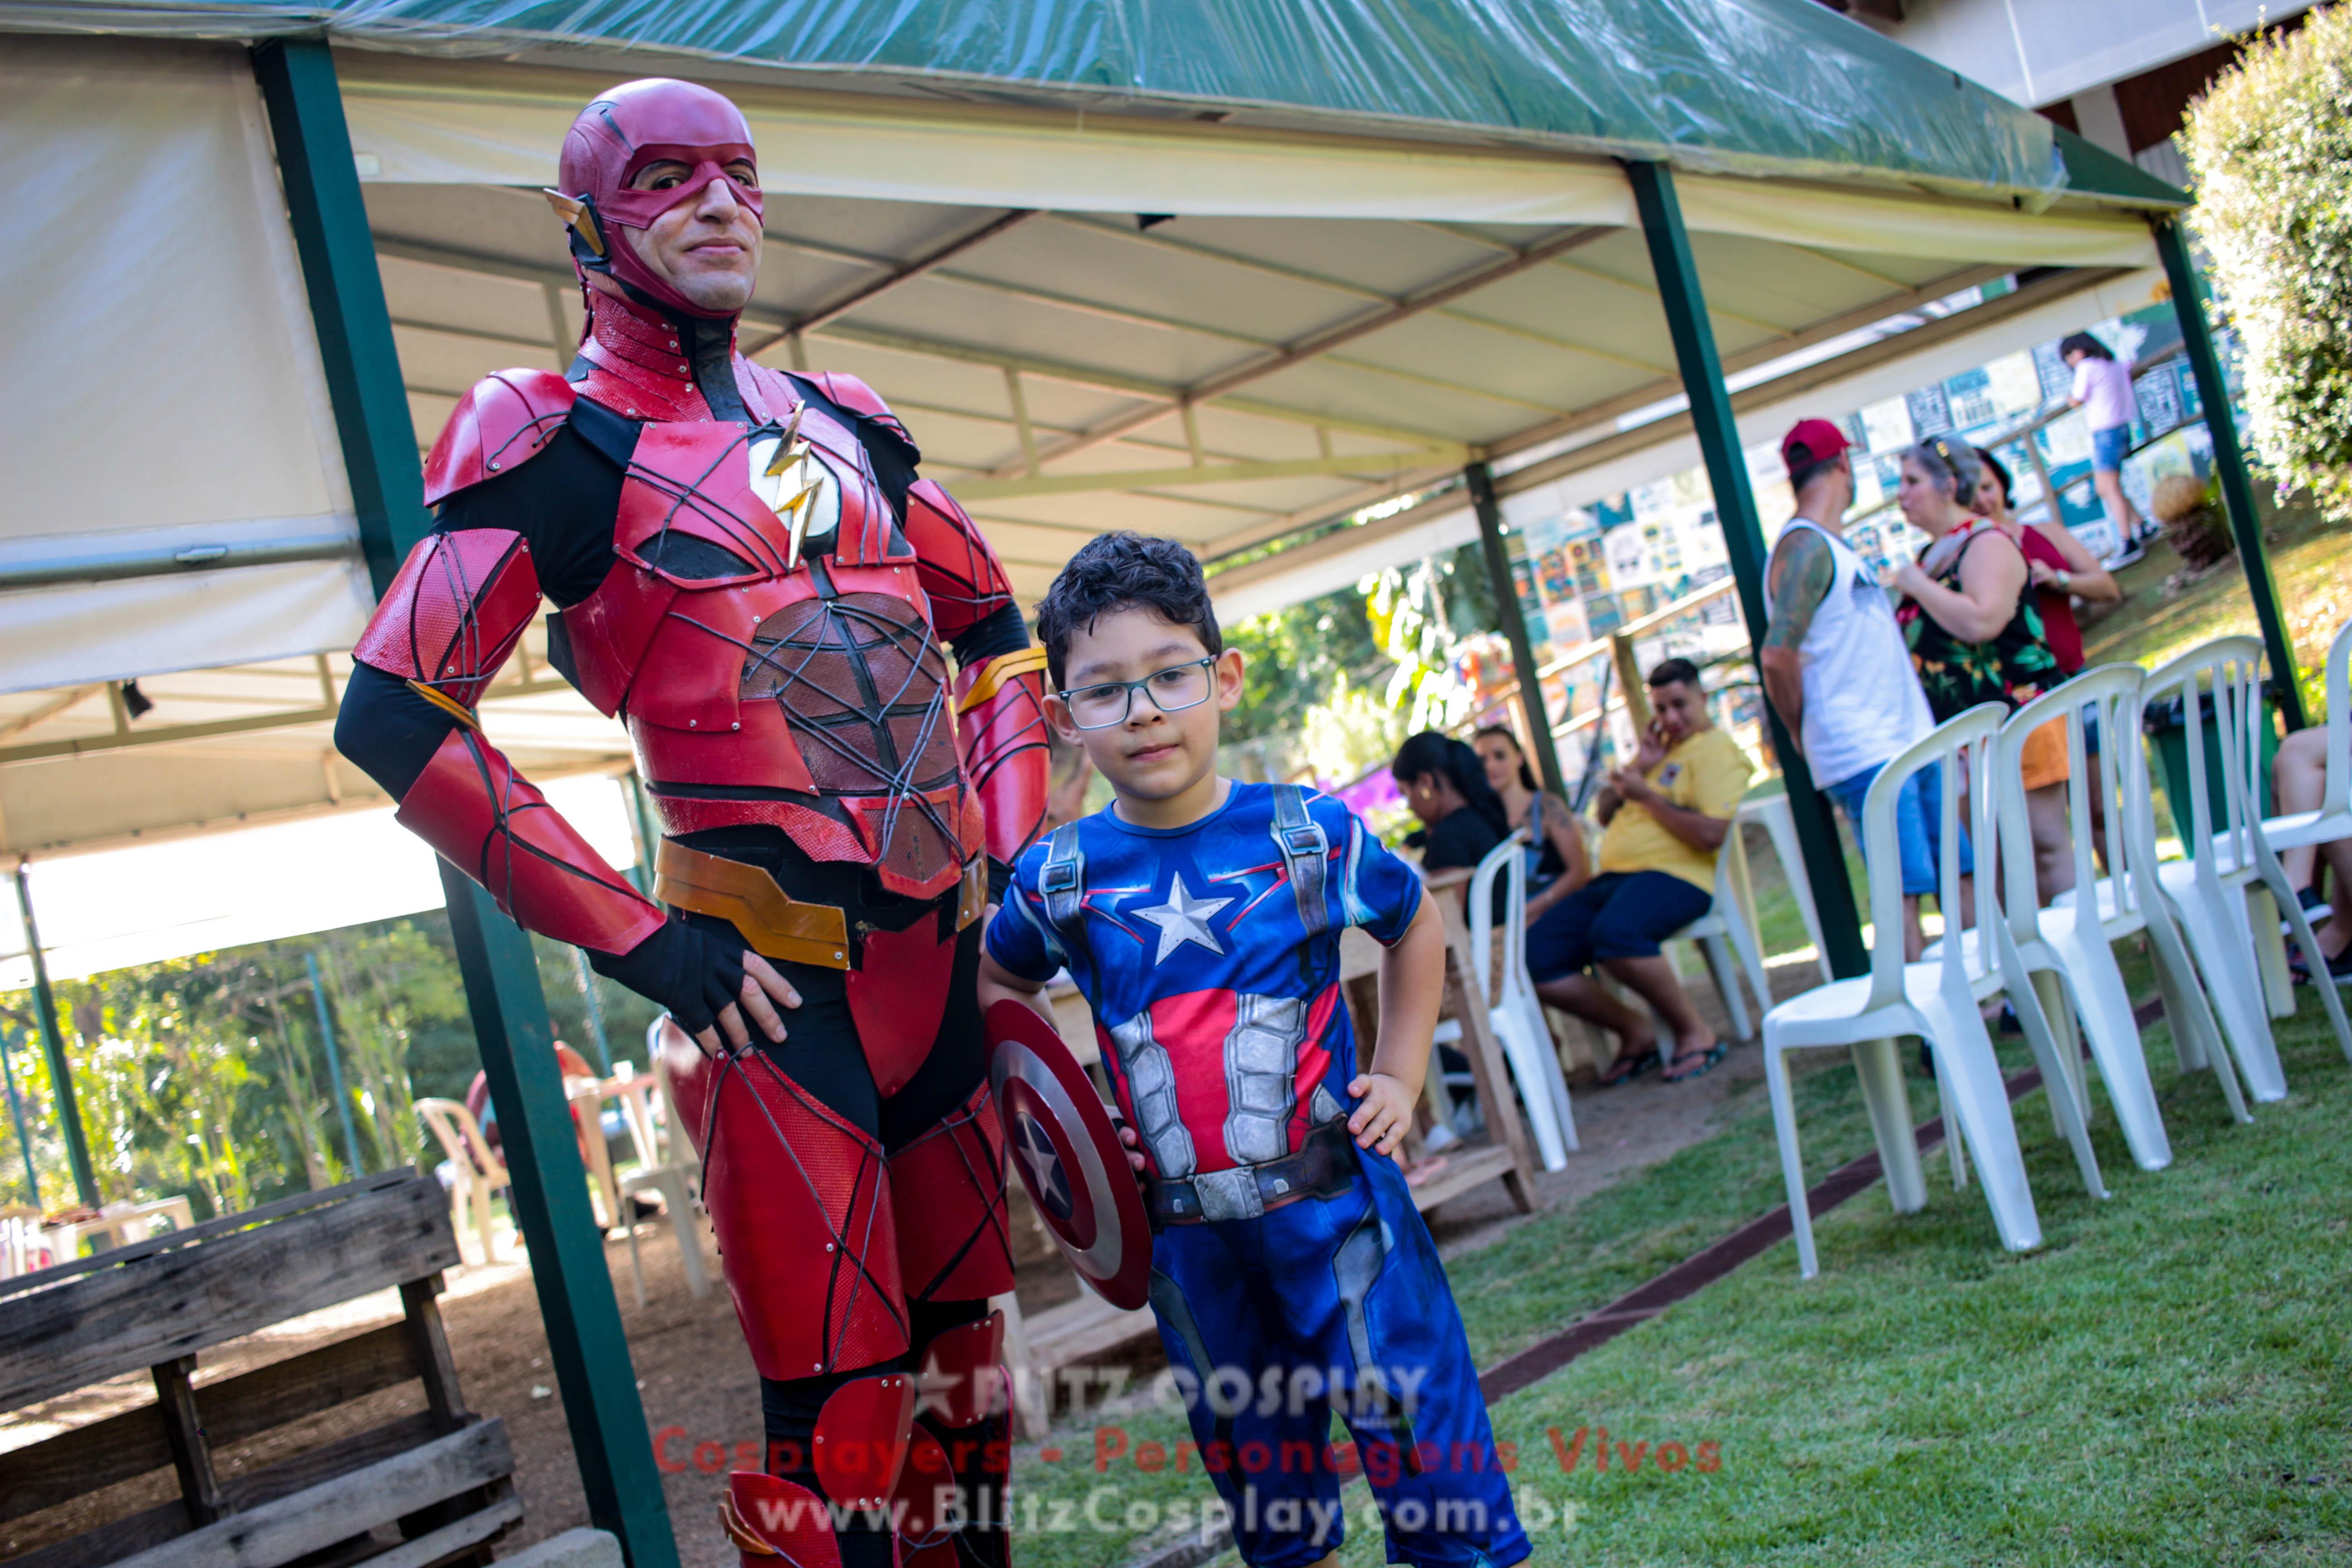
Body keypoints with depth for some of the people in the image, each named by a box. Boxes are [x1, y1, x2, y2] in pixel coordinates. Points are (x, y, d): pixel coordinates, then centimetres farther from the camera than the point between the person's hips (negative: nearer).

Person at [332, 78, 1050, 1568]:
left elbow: (993, 625, 26)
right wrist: (638, 942, -13)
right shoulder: (559, 442, -4)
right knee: (841, 1416, -4)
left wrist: (1015, 836, 13)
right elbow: (394, 721, -11)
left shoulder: (845, 425, 14)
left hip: (941, 951, 6)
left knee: (965, 1351, 15)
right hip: (774, 979, -6)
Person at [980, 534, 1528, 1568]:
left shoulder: (1312, 833, -7)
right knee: (1253, 1463, 18)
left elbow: (1415, 928, 12)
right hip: (1183, 1235, 2)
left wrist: (1399, 1077, 6)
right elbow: (999, 989, 16)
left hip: (1331, 1199, -2)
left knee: (1420, 1436, 3)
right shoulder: (1058, 880, -4)